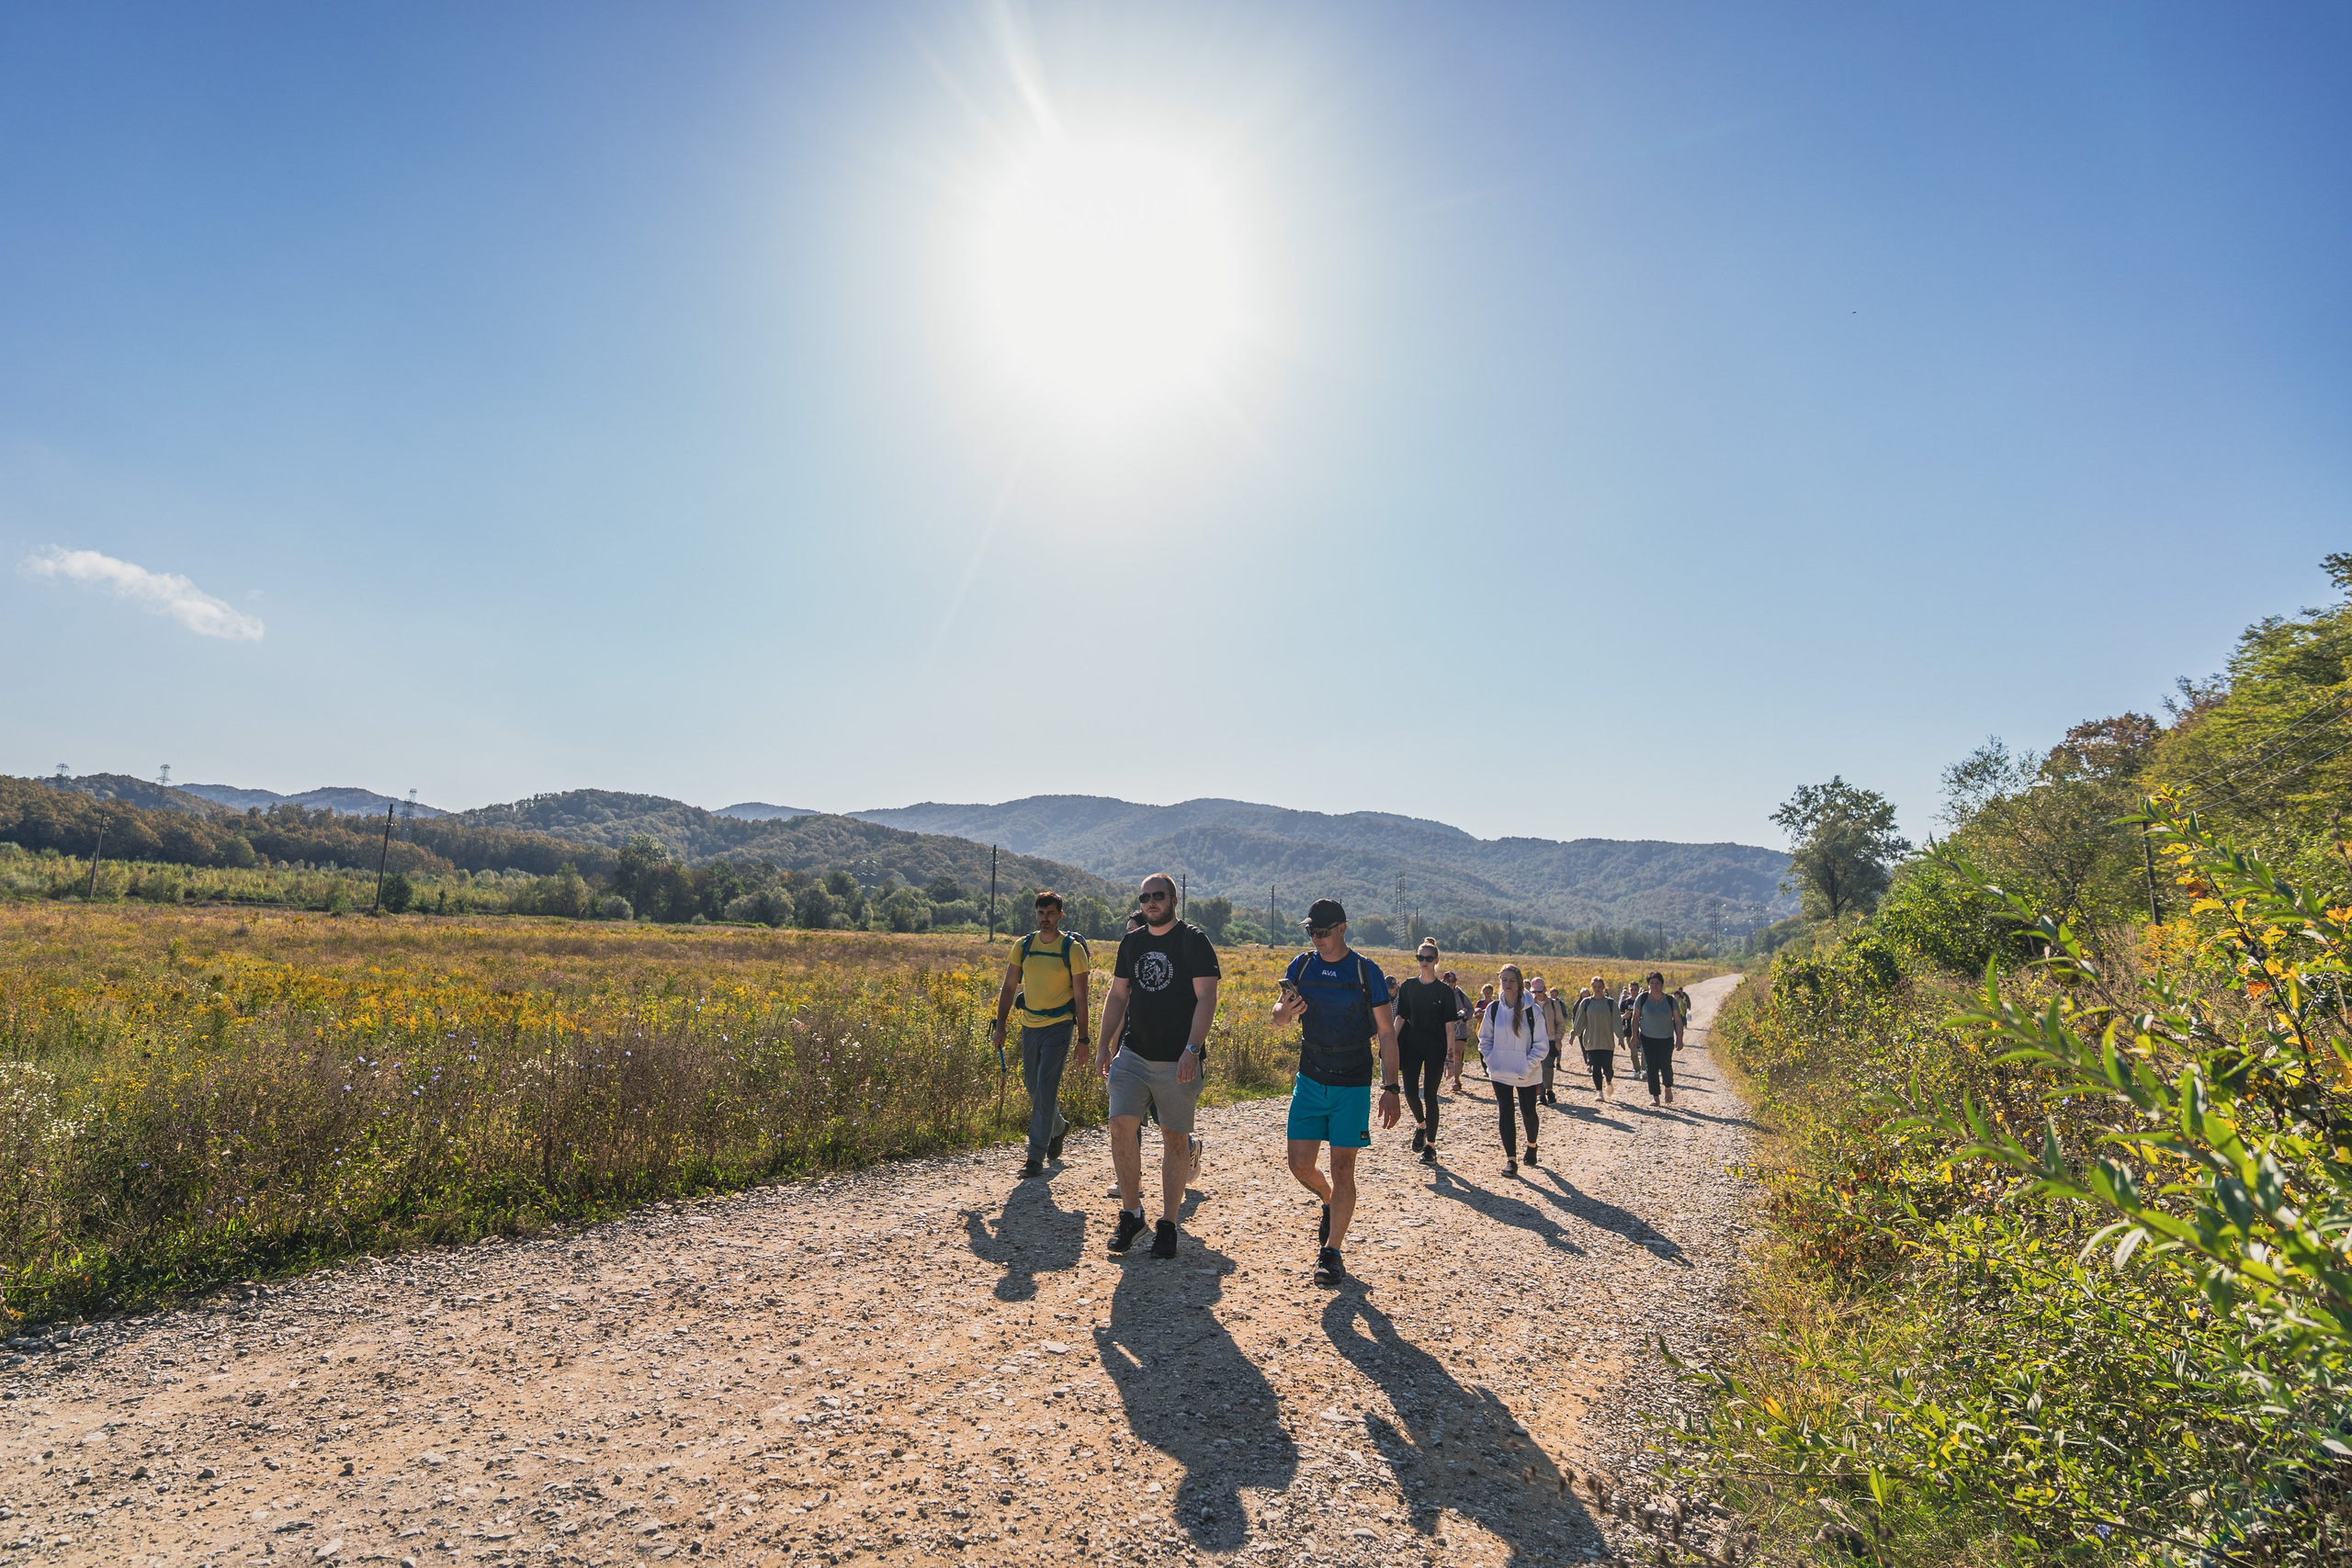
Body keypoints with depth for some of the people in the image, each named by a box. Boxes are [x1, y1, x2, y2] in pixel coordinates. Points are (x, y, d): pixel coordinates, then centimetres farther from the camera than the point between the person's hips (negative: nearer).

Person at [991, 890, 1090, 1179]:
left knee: (1045, 1089, -11)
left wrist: (1083, 1038, -5)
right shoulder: (1023, 946, 4)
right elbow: (1009, 987, 9)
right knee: (1033, 1088, 14)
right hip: (1030, 1025, 5)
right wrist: (1000, 1025, 2)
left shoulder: (1072, 948, -7)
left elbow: (1080, 996, -5)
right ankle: (1058, 1128, 42)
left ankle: (1036, 1157, -4)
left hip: (1059, 1025, -5)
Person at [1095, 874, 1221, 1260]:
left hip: (1177, 1061, -4)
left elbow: (1206, 997, -13)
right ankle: (1131, 1214, 11)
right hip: (1133, 1055, 4)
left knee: (1175, 1139, 4)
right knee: (1121, 1126, -6)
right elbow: (1118, 996, 16)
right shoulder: (1131, 941, 10)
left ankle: (1167, 1225, 18)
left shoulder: (1194, 940, -7)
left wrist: (1192, 1049, -23)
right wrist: (1104, 1044, 9)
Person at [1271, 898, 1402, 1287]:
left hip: (1352, 1085, -3)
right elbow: (1277, 1018, 7)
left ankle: (1331, 1252, 8)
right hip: (1309, 1081, 3)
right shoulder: (1301, 966, 2)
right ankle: (1331, 1203, 34)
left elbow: (1386, 1032, -4)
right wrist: (1286, 1011, -19)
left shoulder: (1367, 971, -7)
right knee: (1300, 1164, 2)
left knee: (1342, 1167, -4)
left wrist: (1390, 1088, -10)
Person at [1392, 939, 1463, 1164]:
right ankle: (1420, 1124, 27)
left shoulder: (1445, 991, -3)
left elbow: (1449, 1025, -4)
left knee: (1430, 1096, 1)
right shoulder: (1408, 986, 3)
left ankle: (1431, 1146, 13)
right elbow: (1400, 1018, 5)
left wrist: (1451, 1056, -8)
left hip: (1435, 1049, -2)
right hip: (1411, 1046, 2)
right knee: (1410, 1092, -5)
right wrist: (1392, 1046, -3)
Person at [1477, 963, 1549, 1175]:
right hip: (1500, 1074, 1)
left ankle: (1531, 1146, 42)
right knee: (1506, 1114, -3)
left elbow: (1541, 1044, -6)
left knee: (1528, 1113, 14)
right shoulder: (1494, 1009, -2)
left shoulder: (1532, 1010, -10)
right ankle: (1510, 1159, 2)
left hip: (1527, 1075, -1)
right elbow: (1485, 1040, 8)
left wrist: (1528, 1066, -14)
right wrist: (1492, 1062, -5)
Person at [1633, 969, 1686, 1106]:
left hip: (1666, 1039, 0)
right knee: (1651, 1068, -2)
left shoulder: (1670, 1000, -3)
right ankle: (1654, 1096, 8)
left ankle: (1668, 1088, 24)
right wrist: (1635, 1035, 0)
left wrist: (1679, 1038, -4)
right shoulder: (1642, 998, -4)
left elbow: (1678, 1020, 2)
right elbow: (1635, 1018, 3)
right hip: (1648, 1039, 0)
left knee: (1666, 1066, -6)